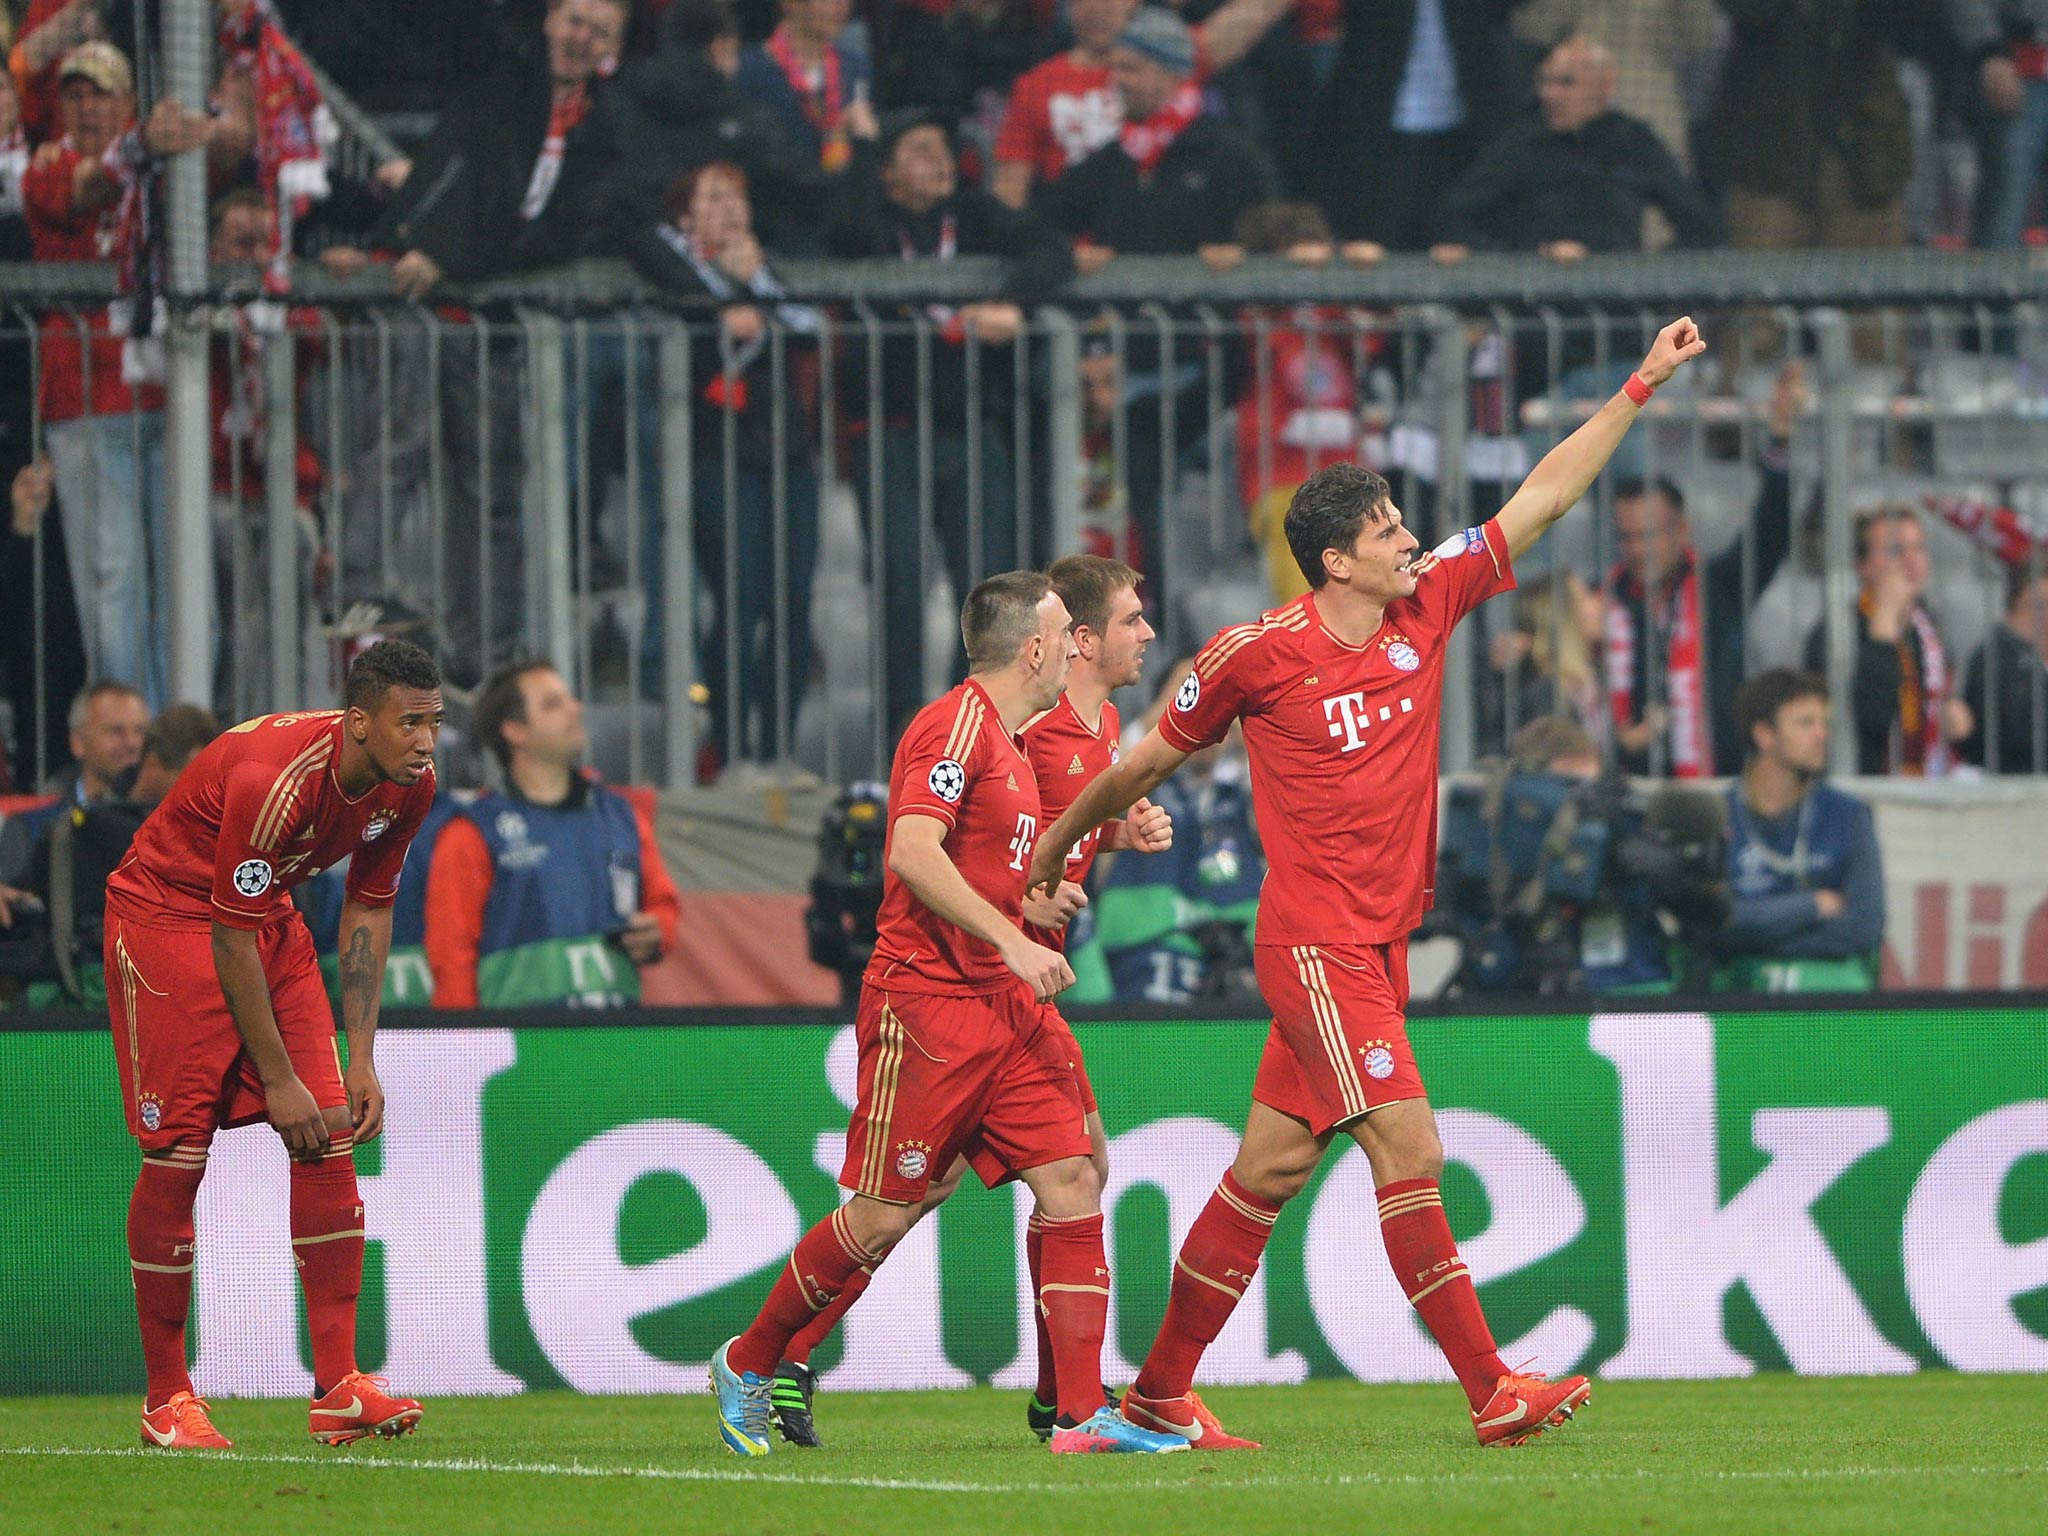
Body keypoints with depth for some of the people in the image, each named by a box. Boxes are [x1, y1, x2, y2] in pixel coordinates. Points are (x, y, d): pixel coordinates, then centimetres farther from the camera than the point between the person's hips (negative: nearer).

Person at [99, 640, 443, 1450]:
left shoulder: (410, 784, -10)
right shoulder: (274, 779, -33)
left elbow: (367, 910, 3)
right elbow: (233, 942, -26)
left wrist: (361, 1059, -2)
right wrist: (277, 1080, -21)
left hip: (269, 917, 7)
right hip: (166, 913, -7)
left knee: (330, 1135, -5)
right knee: (178, 1154, -9)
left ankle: (337, 1387, -8)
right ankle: (165, 1399, 1)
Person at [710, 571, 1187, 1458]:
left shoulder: (1008, 740, 18)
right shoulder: (957, 723, -13)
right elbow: (913, 851, -24)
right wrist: (1013, 942, -27)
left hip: (1001, 1008, 9)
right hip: (925, 1007, -9)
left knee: (1071, 1179, -3)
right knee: (883, 1215, -3)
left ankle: (1082, 1414, -4)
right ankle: (748, 1365, 16)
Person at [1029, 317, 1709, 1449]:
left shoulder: (1425, 607, 6)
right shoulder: (1257, 655, -9)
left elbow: (1543, 498, 10)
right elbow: (1148, 761, 4)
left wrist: (1641, 387, 6)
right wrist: (1055, 850, 14)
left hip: (1379, 946, 7)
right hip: (1315, 942, -7)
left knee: (1271, 1167, 9)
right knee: (1409, 1151, -13)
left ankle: (1161, 1393, 16)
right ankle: (1491, 1391, -14)